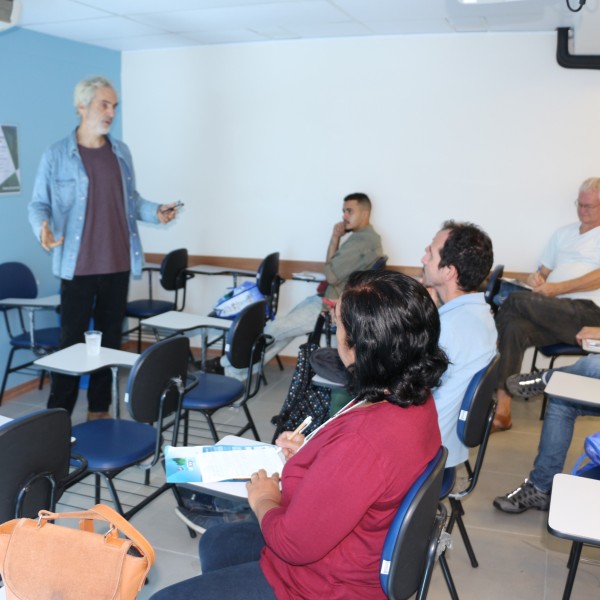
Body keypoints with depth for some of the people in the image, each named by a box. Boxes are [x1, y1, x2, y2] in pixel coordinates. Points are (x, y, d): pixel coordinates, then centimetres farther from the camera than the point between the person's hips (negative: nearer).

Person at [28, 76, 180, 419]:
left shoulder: (121, 153, 10)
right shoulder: (57, 156, -3)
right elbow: (39, 204, -1)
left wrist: (155, 211, -1)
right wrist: (43, 228, -21)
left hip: (118, 265, 4)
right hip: (78, 266, -4)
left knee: (110, 340, 11)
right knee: (72, 342, -1)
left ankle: (100, 410, 24)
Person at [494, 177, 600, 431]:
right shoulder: (564, 233, 24)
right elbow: (544, 271, 25)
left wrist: (556, 289, -15)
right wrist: (537, 278, 1)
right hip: (551, 311, 5)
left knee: (516, 299, -27)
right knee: (515, 328, -28)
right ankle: (502, 410, -29)